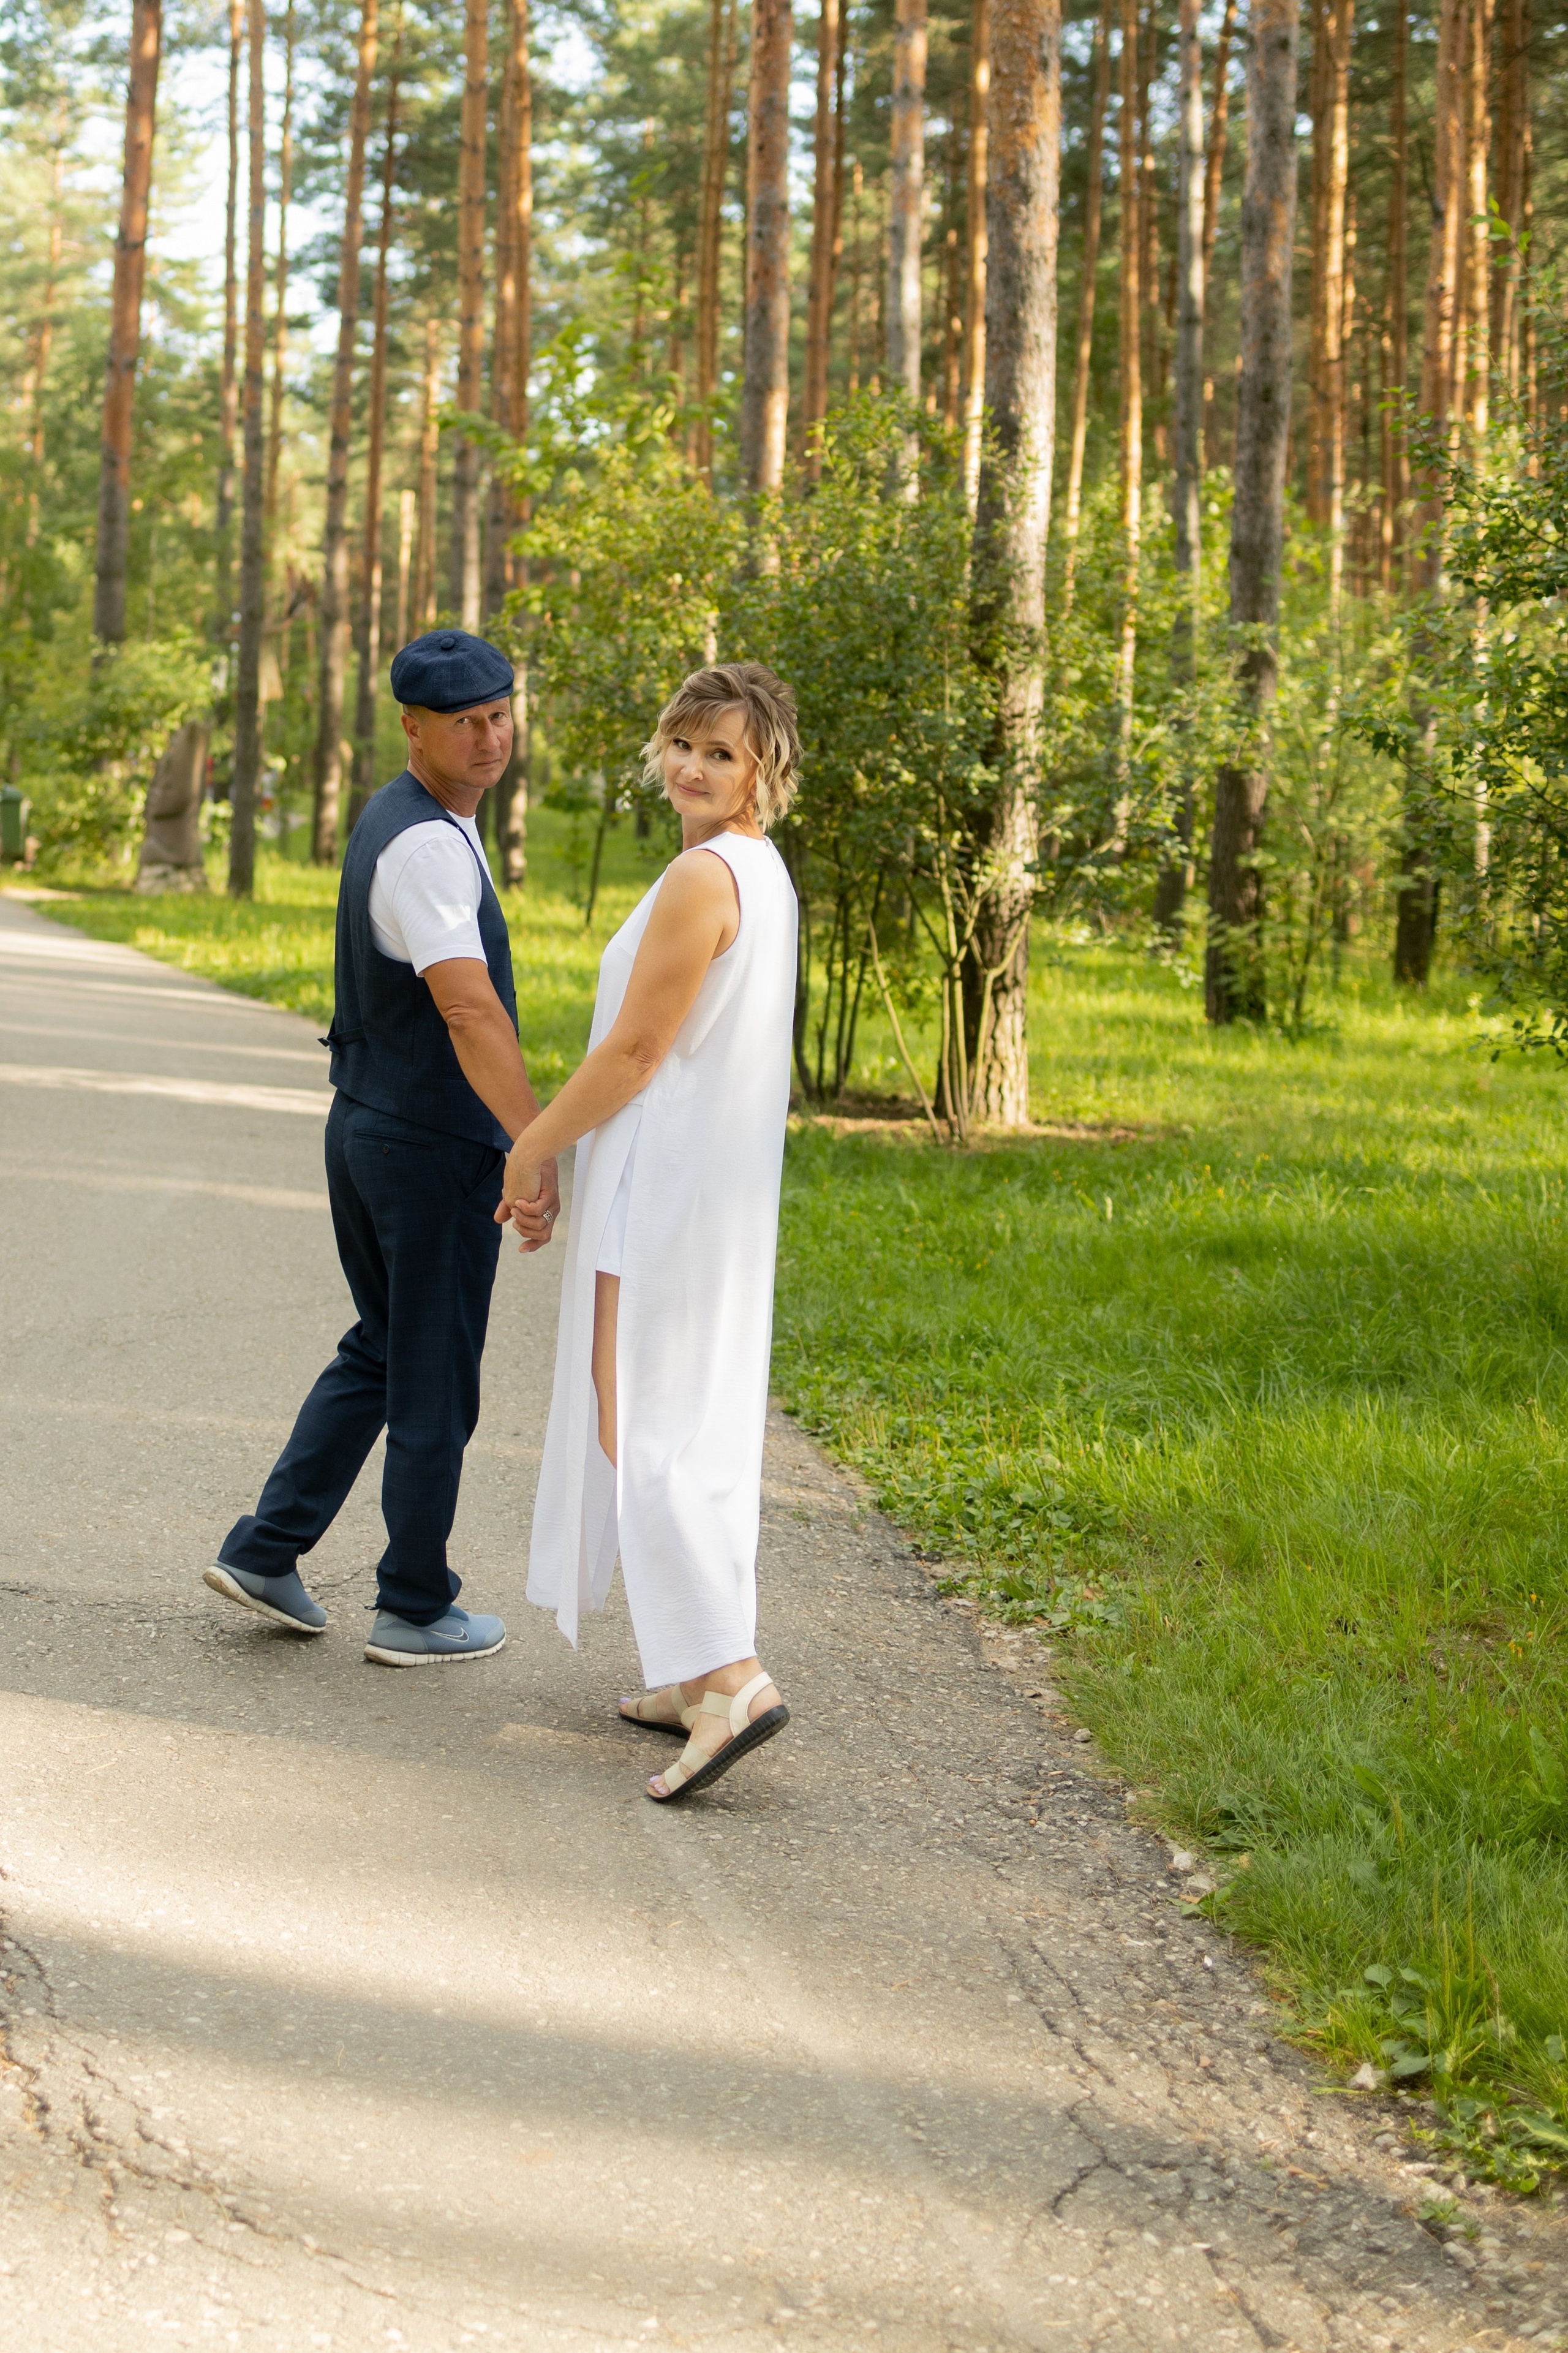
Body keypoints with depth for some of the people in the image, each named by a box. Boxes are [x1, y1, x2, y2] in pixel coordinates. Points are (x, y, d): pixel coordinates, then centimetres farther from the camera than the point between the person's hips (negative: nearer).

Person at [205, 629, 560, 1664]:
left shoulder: (399, 819, 10)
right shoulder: (428, 846, -22)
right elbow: (469, 1008, -34)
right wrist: (540, 1147, -39)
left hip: (367, 1123, 9)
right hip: (436, 1148, -9)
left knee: (382, 1349, 21)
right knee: (434, 1382, 4)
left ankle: (266, 1548, 20)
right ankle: (415, 1608, 15)